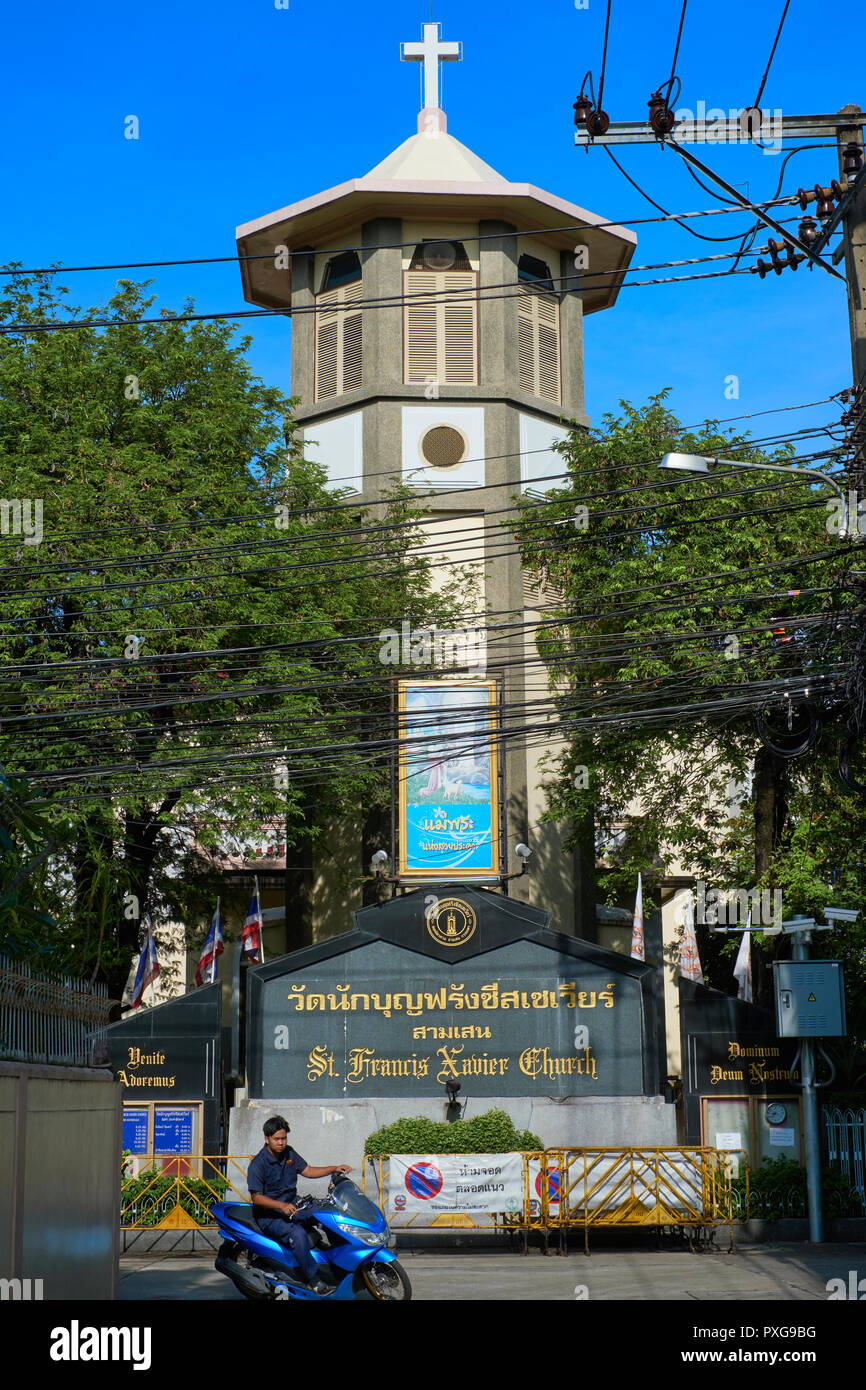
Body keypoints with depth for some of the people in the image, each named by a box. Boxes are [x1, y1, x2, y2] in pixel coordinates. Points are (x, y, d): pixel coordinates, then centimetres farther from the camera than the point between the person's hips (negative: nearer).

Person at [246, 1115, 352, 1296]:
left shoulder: (289, 1153, 6)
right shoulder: (258, 1164, -15)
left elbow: (307, 1171, 16)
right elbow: (256, 1197, -19)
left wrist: (335, 1169, 3)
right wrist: (282, 1206, -32)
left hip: (291, 1207, 8)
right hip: (269, 1216, -8)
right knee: (297, 1233, -34)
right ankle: (312, 1279, -25)